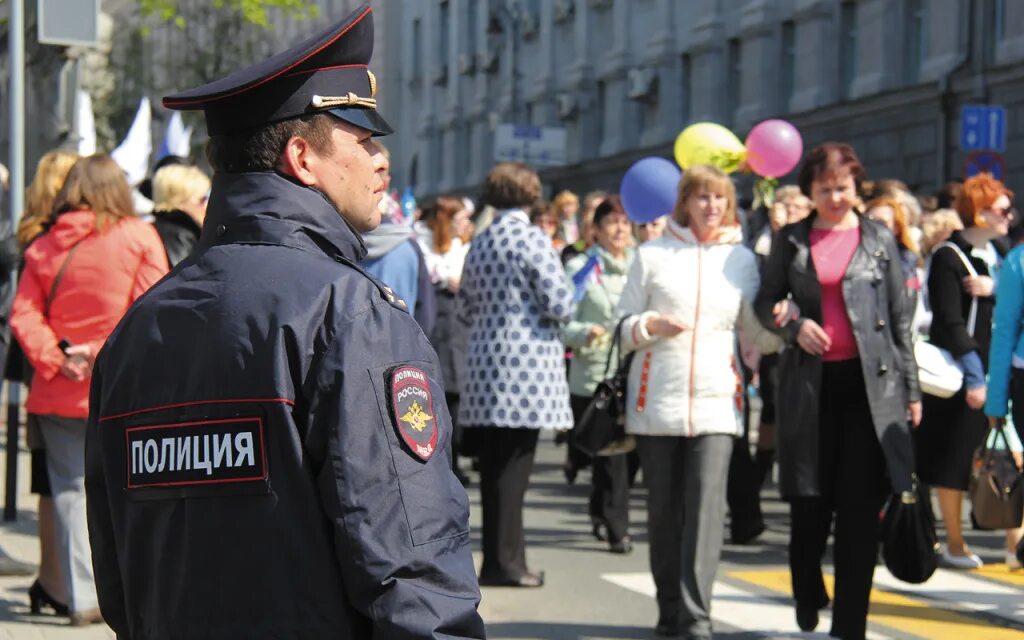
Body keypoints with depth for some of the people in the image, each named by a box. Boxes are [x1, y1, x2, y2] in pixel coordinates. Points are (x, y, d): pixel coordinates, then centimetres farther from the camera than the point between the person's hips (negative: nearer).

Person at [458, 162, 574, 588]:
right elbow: (560, 304, -13)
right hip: (527, 368, -6)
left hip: (484, 369, 6)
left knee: (493, 467, 8)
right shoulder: (532, 240, -9)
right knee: (513, 467, -4)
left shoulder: (478, 245, 11)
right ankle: (505, 561, -3)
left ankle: (500, 558, 13)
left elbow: (465, 311, 16)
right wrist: (563, 309, 8)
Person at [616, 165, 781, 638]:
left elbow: (758, 333, 13)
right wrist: (651, 325, -13)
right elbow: (624, 326, 8)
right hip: (656, 400, 0)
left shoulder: (741, 259, 11)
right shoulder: (653, 254, 7)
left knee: (707, 505, -13)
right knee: (663, 507, 4)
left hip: (716, 402, 0)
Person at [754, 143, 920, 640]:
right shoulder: (791, 240, 9)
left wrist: (911, 388, 5)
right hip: (809, 381, 1)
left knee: (860, 507, -2)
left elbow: (900, 317, 8)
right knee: (809, 504, 4)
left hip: (868, 381, -1)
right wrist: (792, 324, -8)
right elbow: (765, 301, 14)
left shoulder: (878, 239, 7)